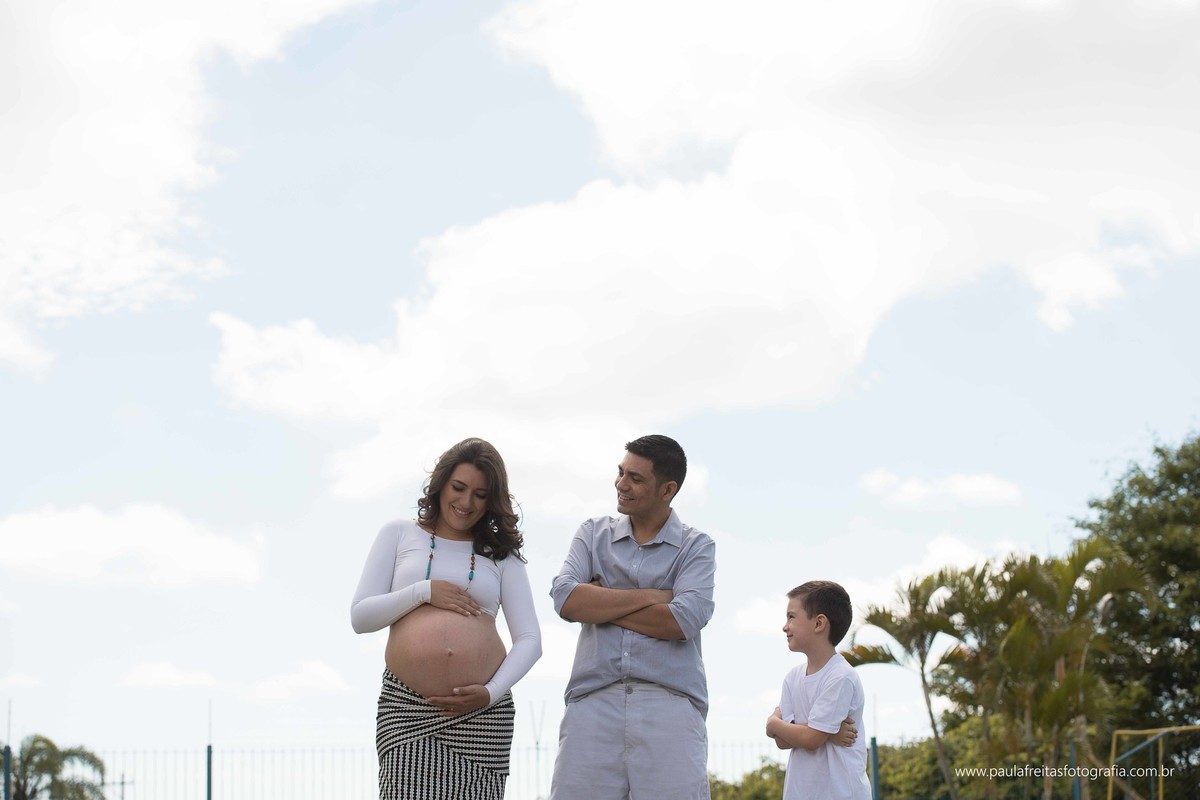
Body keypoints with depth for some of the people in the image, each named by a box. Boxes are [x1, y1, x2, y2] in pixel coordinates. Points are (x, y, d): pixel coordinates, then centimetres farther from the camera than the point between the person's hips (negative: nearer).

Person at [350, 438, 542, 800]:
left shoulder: (501, 554, 15)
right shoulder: (399, 534, 14)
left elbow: (530, 640, 9)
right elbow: (360, 616, 9)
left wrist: (492, 692, -7)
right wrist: (424, 591, -5)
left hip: (481, 714, 1)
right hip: (406, 705, -1)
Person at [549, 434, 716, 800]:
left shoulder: (697, 546, 10)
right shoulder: (593, 533, 16)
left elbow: (684, 619, -8)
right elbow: (565, 598, -2)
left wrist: (599, 605, -1)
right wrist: (650, 596, -4)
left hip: (670, 704, -1)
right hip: (593, 702, 2)